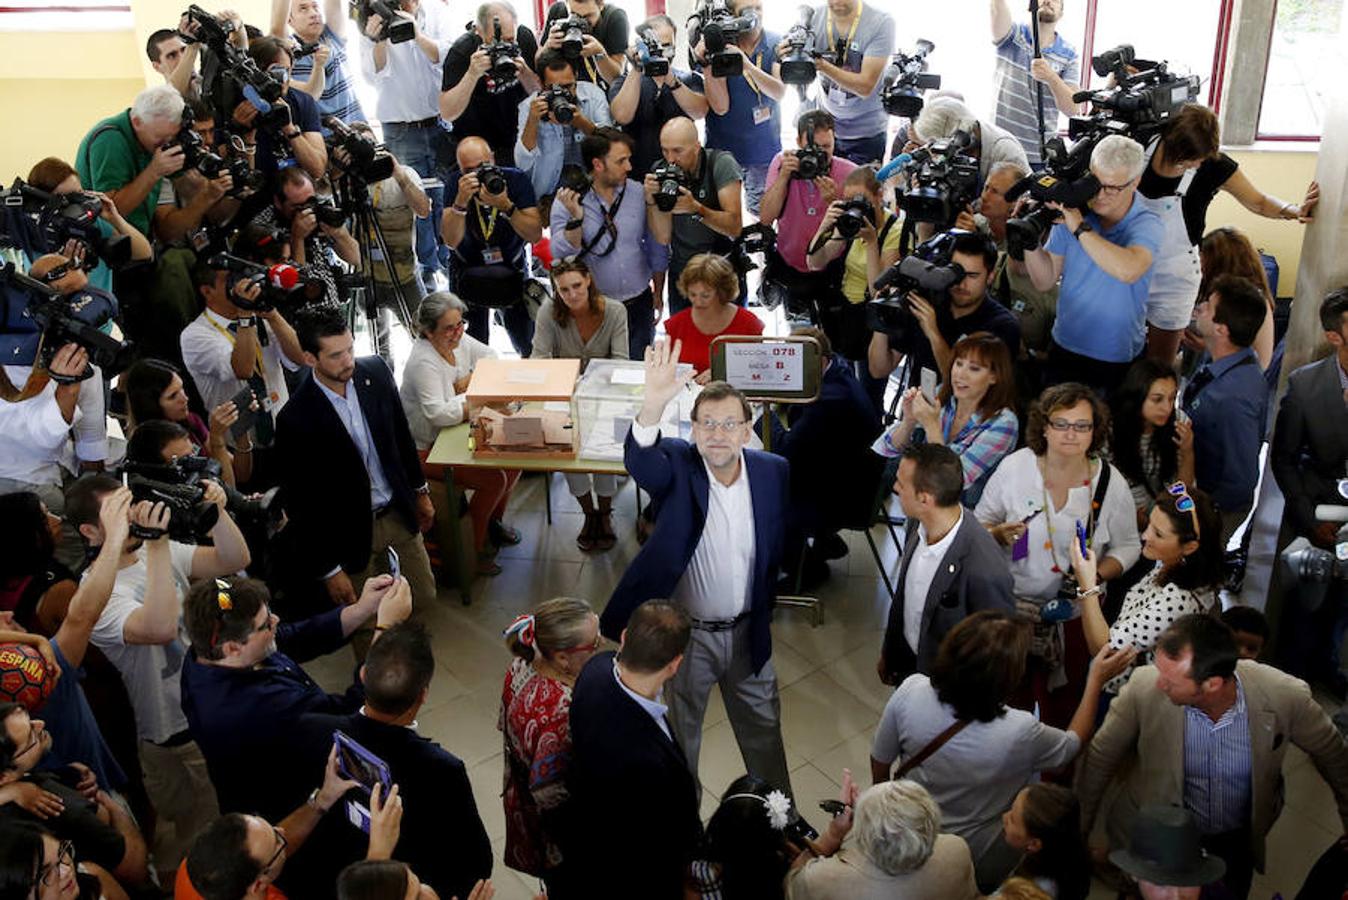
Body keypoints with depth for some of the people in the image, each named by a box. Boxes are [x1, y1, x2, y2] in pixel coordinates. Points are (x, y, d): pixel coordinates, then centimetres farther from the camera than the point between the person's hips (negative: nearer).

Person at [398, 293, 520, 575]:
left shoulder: (458, 340, -3)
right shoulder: (423, 362, -27)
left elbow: (490, 356, 11)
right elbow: (437, 413, -37)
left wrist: (472, 378, -9)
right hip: (428, 449, -8)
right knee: (494, 478, -19)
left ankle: (494, 520, 21)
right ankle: (472, 549, 0)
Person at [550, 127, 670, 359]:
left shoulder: (639, 194, -1)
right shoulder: (566, 201, -8)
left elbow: (657, 250, 8)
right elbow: (561, 256, -15)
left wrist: (658, 293, 11)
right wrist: (575, 218, -27)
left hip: (638, 305, 2)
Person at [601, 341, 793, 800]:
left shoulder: (773, 471, -9)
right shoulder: (678, 465, -18)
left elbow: (775, 546, 4)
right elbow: (640, 461, -42)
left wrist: (764, 607, 5)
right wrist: (653, 405, -61)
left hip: (747, 632, 3)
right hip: (686, 632, -3)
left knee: (763, 729, 22)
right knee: (680, 732, 18)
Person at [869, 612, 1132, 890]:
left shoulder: (910, 691, -29)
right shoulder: (1020, 733, -35)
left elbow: (879, 763, -10)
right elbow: (1075, 742, -10)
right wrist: (1096, 680, -1)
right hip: (977, 862, -3)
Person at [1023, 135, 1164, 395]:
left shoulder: (1148, 225, -15)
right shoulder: (1070, 212, -5)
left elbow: (1129, 271, -37)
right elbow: (1045, 281, -2)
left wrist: (1080, 229, -34)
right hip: (1063, 349, 3)